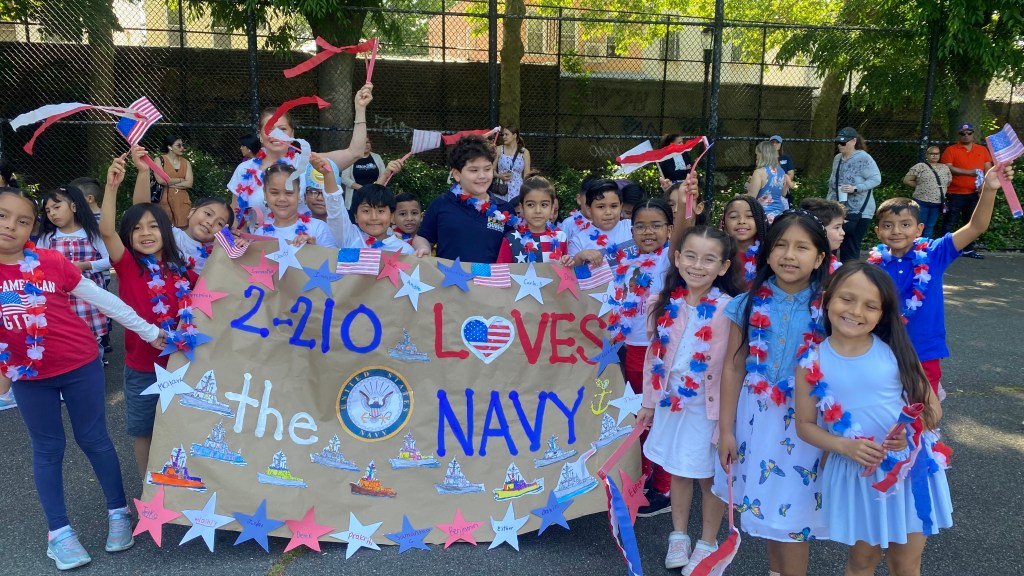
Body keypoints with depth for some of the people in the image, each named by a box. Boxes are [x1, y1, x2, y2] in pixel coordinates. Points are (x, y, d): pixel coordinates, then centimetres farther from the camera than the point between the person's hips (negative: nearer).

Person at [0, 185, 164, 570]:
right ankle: (59, 532, 25)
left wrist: (149, 332, -1)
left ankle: (119, 512, 24)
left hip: (80, 365, -2)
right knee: (47, 449, 13)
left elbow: (103, 299, -5)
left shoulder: (51, 261, -12)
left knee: (94, 440, 9)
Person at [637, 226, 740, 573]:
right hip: (671, 402, 4)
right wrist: (649, 402, 10)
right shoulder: (663, 303, -3)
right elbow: (654, 355, 6)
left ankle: (708, 543, 33)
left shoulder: (728, 309, -17)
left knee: (709, 475, 12)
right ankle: (678, 536, 39)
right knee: (677, 471, 19)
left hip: (709, 407, -4)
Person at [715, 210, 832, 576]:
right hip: (756, 416, 3)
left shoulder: (826, 309, -9)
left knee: (792, 511, 6)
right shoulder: (749, 305, -5)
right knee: (763, 503, 16)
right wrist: (726, 429, -1)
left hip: (804, 421, -2)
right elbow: (733, 368, -1)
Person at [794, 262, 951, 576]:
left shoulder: (895, 350, -9)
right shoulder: (813, 361, -10)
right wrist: (844, 446, -20)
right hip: (856, 473, 0)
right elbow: (805, 425, -4)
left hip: (911, 466, 1)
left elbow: (932, 407, -1)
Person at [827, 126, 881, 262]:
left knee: (851, 250, -4)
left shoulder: (864, 158, -11)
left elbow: (876, 179, -14)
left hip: (859, 212, -7)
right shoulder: (837, 158, 12)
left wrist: (855, 188, -25)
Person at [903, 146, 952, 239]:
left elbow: (949, 182, 22)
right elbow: (906, 180, -4)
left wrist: (941, 188, 8)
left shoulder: (945, 168, 12)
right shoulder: (920, 166, -3)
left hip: (938, 204, 5)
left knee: (930, 228, 10)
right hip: (921, 202, -5)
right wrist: (920, 186, -2)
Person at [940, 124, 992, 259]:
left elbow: (988, 168, 8)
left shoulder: (982, 150, 11)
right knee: (951, 222, -3)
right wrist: (969, 172, -14)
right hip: (955, 193, -4)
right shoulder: (951, 150, -1)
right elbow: (947, 168, -12)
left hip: (974, 193, 4)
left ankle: (968, 249, 17)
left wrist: (985, 183, -9)